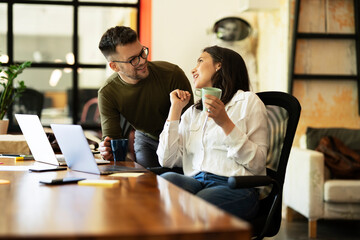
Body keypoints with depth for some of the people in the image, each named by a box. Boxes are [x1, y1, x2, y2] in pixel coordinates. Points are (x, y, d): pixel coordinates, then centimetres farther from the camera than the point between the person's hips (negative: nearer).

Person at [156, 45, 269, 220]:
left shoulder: (247, 101, 9)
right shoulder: (192, 112, 25)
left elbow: (258, 164, -2)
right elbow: (167, 160, 9)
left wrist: (225, 123, -11)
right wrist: (175, 108, 13)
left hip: (234, 186, -4)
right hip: (195, 182, 4)